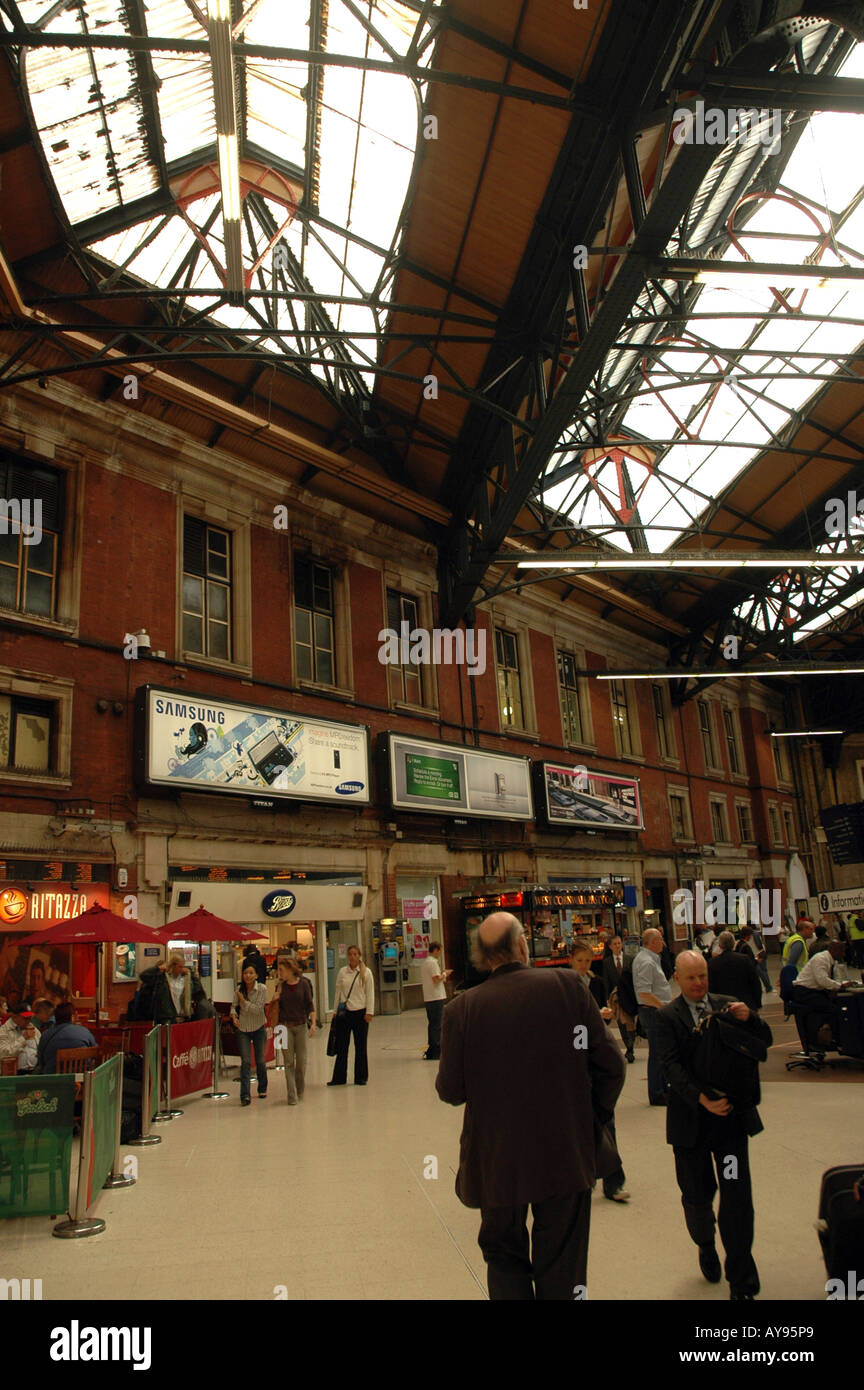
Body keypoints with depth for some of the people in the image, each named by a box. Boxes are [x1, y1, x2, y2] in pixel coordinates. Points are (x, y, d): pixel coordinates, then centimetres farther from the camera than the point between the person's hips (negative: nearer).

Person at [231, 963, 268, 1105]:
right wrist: (234, 1016, -16)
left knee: (260, 1060, 9)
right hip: (243, 1029, 1)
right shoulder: (239, 989, -5)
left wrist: (243, 1000, -19)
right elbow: (234, 1006, 4)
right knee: (245, 1061, -9)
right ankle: (245, 1095, -9)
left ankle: (262, 1089, 30)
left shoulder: (262, 989, -14)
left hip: (259, 1028, -1)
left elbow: (257, 1009, -19)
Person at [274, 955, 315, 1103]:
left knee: (301, 1060, 5)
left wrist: (313, 1023, -7)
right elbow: (276, 1008, 9)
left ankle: (300, 1092, 25)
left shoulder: (303, 984, -3)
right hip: (285, 1026, 1)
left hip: (300, 1025, -1)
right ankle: (292, 1096, 3)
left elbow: (310, 1005, 1)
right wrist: (275, 999, -12)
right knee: (289, 1062, -1)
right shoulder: (281, 986, 2)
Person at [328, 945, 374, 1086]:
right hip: (345, 1012, 2)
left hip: (360, 1012, -2)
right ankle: (339, 1077, 15)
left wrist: (369, 1012, -7)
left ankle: (361, 1077, 18)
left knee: (360, 1046, 6)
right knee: (342, 1046, 5)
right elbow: (338, 991, 8)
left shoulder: (366, 972, -2)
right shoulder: (342, 972, 4)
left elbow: (370, 993, -2)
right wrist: (336, 1010, 6)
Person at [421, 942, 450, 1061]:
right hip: (436, 998, -9)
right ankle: (436, 1052, -2)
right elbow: (436, 979, -21)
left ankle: (431, 1051, 19)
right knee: (437, 1025, -4)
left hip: (428, 998, 9)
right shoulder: (433, 962, -14)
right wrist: (444, 974, -4)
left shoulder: (424, 963, 16)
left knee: (432, 1024, 14)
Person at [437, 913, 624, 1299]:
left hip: (497, 1161, 0)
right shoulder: (567, 986, -12)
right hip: (566, 1155, 0)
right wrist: (592, 1117, 8)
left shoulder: (462, 1009, -13)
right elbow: (610, 1064, -8)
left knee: (504, 1257, 23)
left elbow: (451, 1091, -7)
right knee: (560, 1271, 18)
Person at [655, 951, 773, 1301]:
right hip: (691, 1118, -1)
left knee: (737, 1195, 2)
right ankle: (706, 1246, 41)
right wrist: (701, 1098, -25)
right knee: (697, 1196, 11)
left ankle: (741, 1279, 17)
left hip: (732, 1114, 1)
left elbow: (764, 1042, 5)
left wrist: (749, 1018, -16)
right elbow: (671, 1066, -12)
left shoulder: (727, 1005, 3)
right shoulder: (668, 1016, -5)